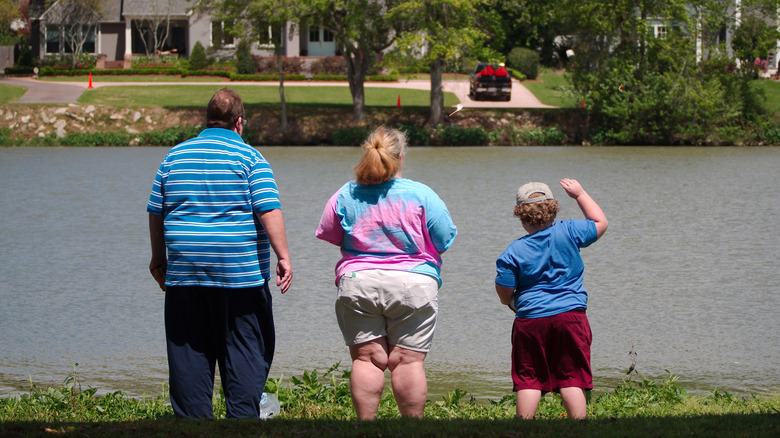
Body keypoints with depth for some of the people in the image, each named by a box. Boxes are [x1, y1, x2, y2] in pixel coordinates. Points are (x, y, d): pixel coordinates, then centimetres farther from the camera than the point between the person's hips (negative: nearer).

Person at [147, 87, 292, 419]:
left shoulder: (174, 156, 10)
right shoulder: (248, 157, -3)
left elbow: (156, 212, 14)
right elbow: (269, 210, -12)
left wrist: (159, 256, 26)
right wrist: (283, 256, -12)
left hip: (184, 273, 4)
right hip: (241, 275, -3)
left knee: (190, 355, 7)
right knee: (245, 353, 2)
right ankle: (242, 420, -3)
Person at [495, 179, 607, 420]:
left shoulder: (513, 252, -4)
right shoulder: (568, 232, -3)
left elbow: (505, 296, -1)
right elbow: (600, 223, 15)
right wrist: (580, 194, 23)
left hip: (530, 320, -1)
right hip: (571, 315, 1)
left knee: (528, 382, 5)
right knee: (572, 380, 2)